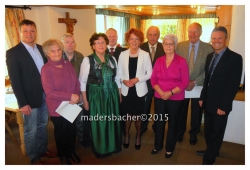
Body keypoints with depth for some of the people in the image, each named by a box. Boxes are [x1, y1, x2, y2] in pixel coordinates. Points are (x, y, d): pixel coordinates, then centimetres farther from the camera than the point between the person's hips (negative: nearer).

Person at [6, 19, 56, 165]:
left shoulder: (41, 48, 7)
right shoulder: (13, 52, -10)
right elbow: (15, 80, -13)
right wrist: (22, 103, -16)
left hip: (45, 96, 6)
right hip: (30, 99, -5)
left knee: (43, 125, 20)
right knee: (31, 131, 9)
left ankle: (43, 149, 39)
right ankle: (34, 158, 28)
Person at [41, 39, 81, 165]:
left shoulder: (68, 64, 1)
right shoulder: (46, 69, -15)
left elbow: (77, 82, 1)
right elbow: (50, 92, -21)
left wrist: (76, 96, -17)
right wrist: (70, 96, -23)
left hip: (72, 105, 4)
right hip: (57, 108, -4)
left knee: (72, 129, 19)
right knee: (61, 132, 16)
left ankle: (71, 151, 44)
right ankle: (63, 155, 40)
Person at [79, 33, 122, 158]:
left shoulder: (112, 59, 4)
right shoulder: (88, 60, -8)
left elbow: (117, 78, 10)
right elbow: (82, 81, -7)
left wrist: (119, 95, 9)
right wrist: (85, 100, -9)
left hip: (112, 96, 4)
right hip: (96, 96, -3)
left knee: (112, 122, 13)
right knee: (98, 123, 7)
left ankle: (112, 146, 36)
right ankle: (100, 149, 30)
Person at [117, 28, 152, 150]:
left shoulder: (145, 55, -5)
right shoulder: (123, 54, 0)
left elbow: (150, 73, -4)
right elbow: (119, 72, 4)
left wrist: (138, 79, -17)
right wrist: (124, 80, -14)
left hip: (139, 90, -1)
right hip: (126, 90, 1)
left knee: (137, 115, 11)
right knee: (127, 114, 15)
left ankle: (138, 136, 39)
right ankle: (127, 134, 40)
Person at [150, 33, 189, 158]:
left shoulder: (181, 61, -8)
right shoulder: (158, 61, 3)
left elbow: (185, 82, -10)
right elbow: (153, 79, 2)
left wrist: (170, 92, -19)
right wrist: (161, 92, -14)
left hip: (175, 98, -2)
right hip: (159, 97, 3)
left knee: (172, 123, 13)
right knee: (158, 121, 13)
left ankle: (170, 148, 33)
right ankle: (158, 145, 35)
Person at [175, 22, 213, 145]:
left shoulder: (208, 48, -6)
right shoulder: (180, 46, -2)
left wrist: (194, 81, -17)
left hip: (199, 85, 0)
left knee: (196, 112, 15)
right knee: (181, 110, 14)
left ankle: (193, 134, 38)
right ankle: (180, 132, 37)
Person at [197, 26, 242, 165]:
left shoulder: (235, 58, -13)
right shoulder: (210, 56, 9)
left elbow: (233, 85, -16)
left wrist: (223, 106, -18)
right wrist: (202, 97, 9)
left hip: (220, 105, -6)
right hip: (208, 102, 6)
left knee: (216, 133, 9)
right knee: (208, 130, 19)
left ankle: (208, 159, 26)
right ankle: (211, 150, 42)